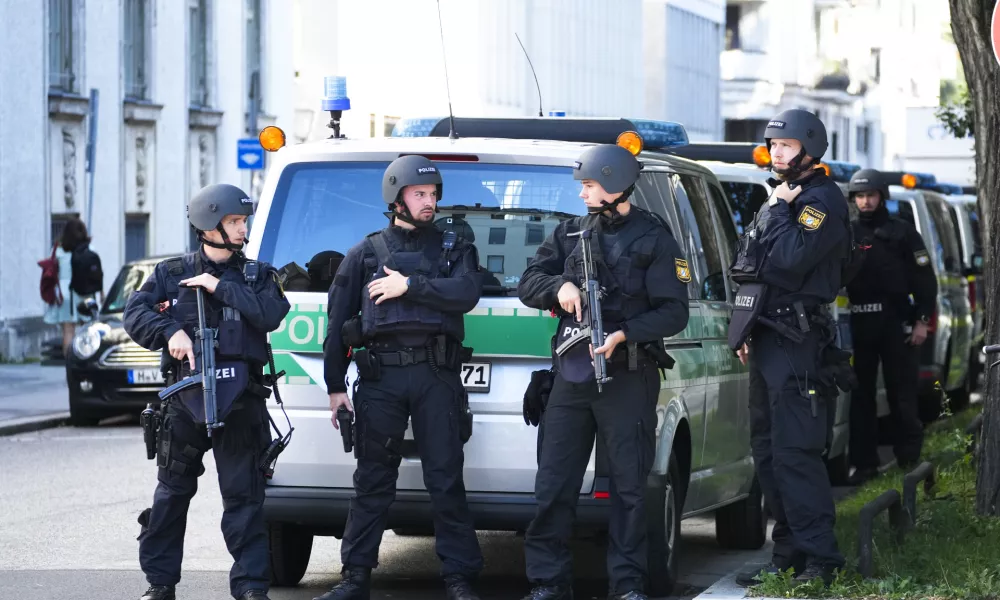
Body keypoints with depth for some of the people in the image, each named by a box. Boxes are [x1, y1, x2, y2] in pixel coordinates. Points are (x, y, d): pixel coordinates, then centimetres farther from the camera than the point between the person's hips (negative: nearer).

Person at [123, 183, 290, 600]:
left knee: (243, 495, -3)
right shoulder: (172, 274, 10)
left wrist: (220, 287, -9)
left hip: (240, 402, -1)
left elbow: (271, 315, -7)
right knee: (172, 492, 7)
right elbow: (136, 313, 0)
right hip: (185, 395, 1)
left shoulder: (256, 275, 10)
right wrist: (171, 331, -18)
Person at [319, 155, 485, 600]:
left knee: (446, 479, -1)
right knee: (372, 481, 4)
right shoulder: (366, 253, 13)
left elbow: (467, 293, -7)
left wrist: (409, 285, -10)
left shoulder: (453, 248, 13)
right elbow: (338, 322, 12)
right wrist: (335, 386, 7)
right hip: (380, 376, 1)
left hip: (437, 375, -1)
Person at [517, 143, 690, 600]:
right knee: (553, 485, 2)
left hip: (628, 378, -4)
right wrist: (559, 287, -10)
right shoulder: (570, 233, 14)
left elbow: (674, 313, -6)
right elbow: (527, 284, 12)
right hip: (571, 375, 4)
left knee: (630, 485, 0)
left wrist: (623, 335, -19)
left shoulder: (654, 240, 0)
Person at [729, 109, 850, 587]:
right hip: (767, 341, 10)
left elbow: (789, 260, -24)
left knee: (794, 453, -14)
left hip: (797, 345, -10)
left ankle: (821, 560, -13)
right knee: (768, 453, 11)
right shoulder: (783, 198, 20)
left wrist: (781, 209, -13)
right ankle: (788, 554, 16)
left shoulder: (822, 201, -10)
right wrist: (747, 331, 22)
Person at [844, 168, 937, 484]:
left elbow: (924, 279, 3)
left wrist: (922, 320, -5)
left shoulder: (902, 232, 4)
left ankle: (909, 459, 7)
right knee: (861, 395, 5)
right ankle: (864, 463, 10)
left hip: (896, 323, -2)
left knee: (902, 394, 0)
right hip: (860, 324, 3)